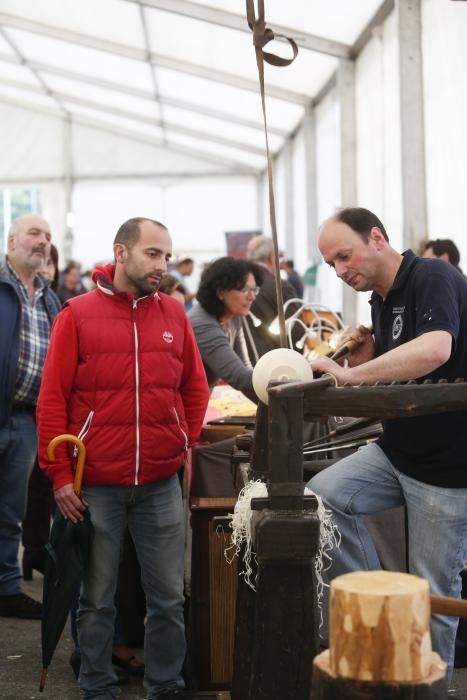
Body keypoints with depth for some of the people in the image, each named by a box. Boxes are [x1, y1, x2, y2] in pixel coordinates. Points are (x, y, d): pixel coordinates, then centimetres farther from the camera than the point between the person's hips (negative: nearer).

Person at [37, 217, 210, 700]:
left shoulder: (174, 314, 6)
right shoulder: (77, 314, -2)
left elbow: (195, 388, 16)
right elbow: (52, 399, -3)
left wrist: (185, 445, 7)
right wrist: (60, 474, -6)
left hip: (161, 483, 3)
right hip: (95, 484, -2)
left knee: (168, 596, 8)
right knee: (97, 597, 9)